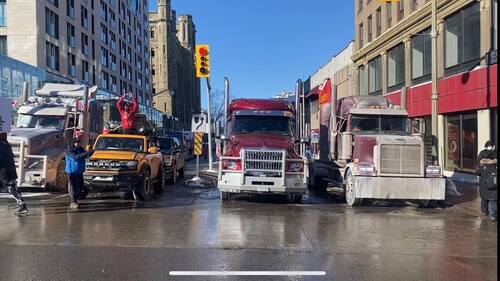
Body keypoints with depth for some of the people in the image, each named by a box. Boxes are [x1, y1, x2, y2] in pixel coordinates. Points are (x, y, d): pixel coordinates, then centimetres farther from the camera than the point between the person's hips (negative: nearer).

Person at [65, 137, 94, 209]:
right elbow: (75, 157, -30)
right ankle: (73, 203, 3)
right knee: (73, 188, -4)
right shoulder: (69, 151, -14)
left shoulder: (80, 149, 8)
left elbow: (86, 155, 4)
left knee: (80, 188, 11)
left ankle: (74, 200, 26)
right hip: (72, 172, -7)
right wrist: (87, 152, -38)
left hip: (80, 172, 7)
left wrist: (90, 151, -19)